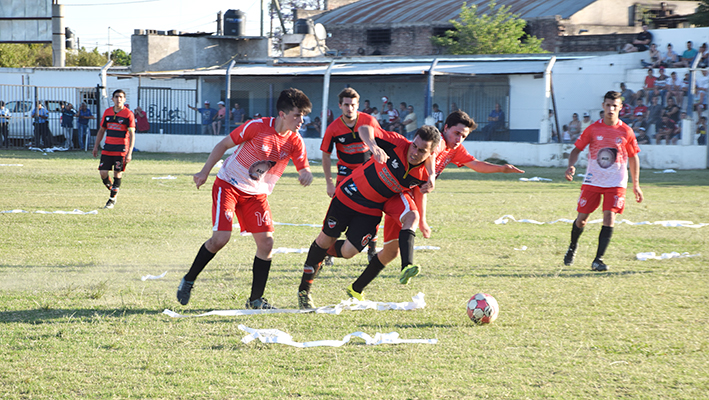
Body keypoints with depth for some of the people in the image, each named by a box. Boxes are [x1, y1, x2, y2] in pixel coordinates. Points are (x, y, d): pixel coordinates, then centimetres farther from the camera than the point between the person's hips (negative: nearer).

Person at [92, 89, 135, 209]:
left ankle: (112, 199, 9)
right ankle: (112, 190, 24)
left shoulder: (128, 114, -6)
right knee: (103, 172, -2)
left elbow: (132, 134, -8)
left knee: (117, 174, -3)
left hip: (121, 150, -4)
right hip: (107, 148, 4)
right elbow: (101, 130, 17)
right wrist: (96, 147, 13)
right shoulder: (107, 112, 8)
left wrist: (129, 153, -15)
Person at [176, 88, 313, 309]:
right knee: (221, 237, -17)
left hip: (256, 194, 5)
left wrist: (306, 175, -27)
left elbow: (304, 168, -1)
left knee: (266, 241, -8)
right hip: (228, 185, -5)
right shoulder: (257, 127, -19)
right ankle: (188, 280, 6)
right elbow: (224, 144, -8)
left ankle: (256, 299, 5)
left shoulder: (295, 142, -8)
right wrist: (205, 171, -10)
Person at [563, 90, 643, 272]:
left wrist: (636, 185, 10)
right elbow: (577, 149, 3)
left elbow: (633, 157, 10)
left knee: (609, 217, -16)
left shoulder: (626, 132, -1)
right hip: (592, 181, 1)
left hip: (616, 183, 0)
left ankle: (598, 260, -14)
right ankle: (572, 247, 35)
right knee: (582, 218, 4)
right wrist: (571, 166, -18)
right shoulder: (593, 129, -2)